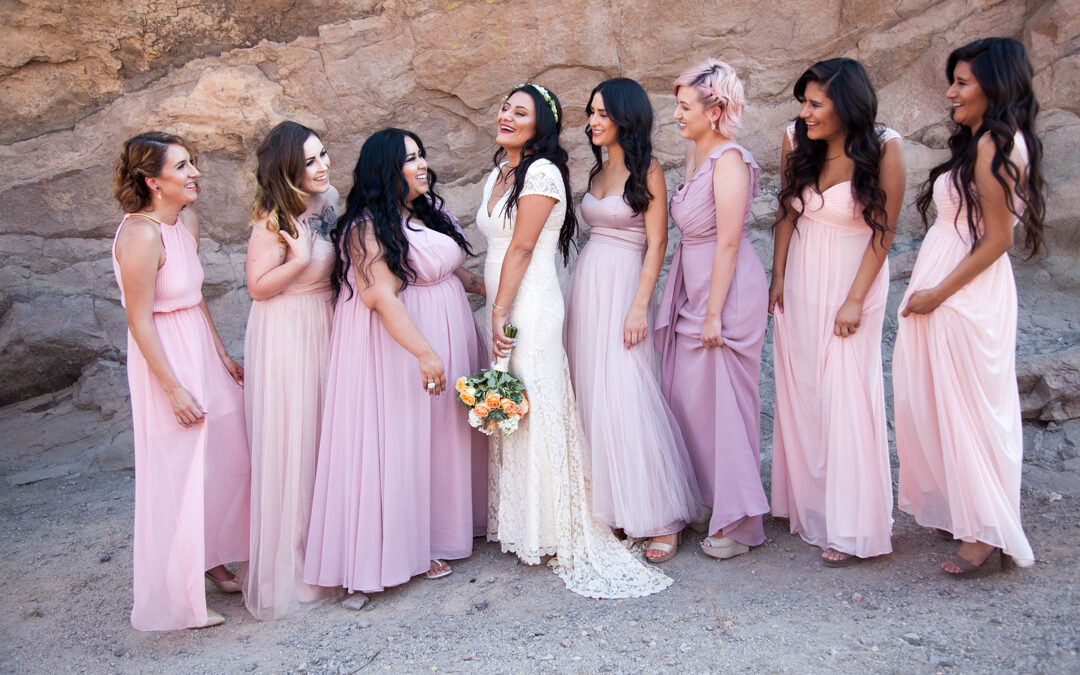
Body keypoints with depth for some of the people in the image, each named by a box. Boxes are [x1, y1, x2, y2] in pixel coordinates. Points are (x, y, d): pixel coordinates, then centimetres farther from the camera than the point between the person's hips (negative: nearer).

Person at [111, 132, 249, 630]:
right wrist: (174, 389, -19)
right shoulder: (142, 235, -22)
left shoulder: (187, 221, 4)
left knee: (223, 462, 16)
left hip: (200, 350, 8)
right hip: (166, 360, -8)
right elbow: (140, 319, -20)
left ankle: (209, 560, 37)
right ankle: (176, 599, 20)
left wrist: (223, 354, 14)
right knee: (178, 474, 3)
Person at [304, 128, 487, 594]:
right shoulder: (369, 227, -17)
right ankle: (406, 547, 12)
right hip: (399, 342, -9)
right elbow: (382, 297, -26)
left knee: (445, 435, 16)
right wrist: (424, 352, -31)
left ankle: (442, 527, 30)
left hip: (449, 335, 9)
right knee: (404, 442, -1)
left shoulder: (429, 212, 11)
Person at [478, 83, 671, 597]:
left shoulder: (541, 173, -11)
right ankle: (516, 523, 23)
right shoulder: (499, 173, 16)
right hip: (501, 306, 9)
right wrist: (494, 308, 17)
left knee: (535, 411, -4)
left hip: (530, 307, -9)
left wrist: (501, 312, -16)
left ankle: (552, 532, 8)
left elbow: (522, 247, -15)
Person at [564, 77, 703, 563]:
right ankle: (609, 505, 21)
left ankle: (662, 517, 2)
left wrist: (640, 305, -17)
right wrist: (585, 284, 14)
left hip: (623, 286, -7)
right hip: (586, 285, 8)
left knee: (627, 399, -9)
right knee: (591, 392, 8)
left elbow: (656, 244, -11)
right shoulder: (599, 169, 15)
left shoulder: (647, 169, -6)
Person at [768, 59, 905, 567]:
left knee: (846, 396, -4)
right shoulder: (797, 140, -3)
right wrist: (778, 277, 4)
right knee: (799, 391, 10)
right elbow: (787, 214, 6)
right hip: (801, 280, 4)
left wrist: (855, 300, -14)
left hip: (853, 280, -4)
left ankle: (852, 528, 7)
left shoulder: (884, 148, -14)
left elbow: (883, 231, -11)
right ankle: (808, 505, 28)